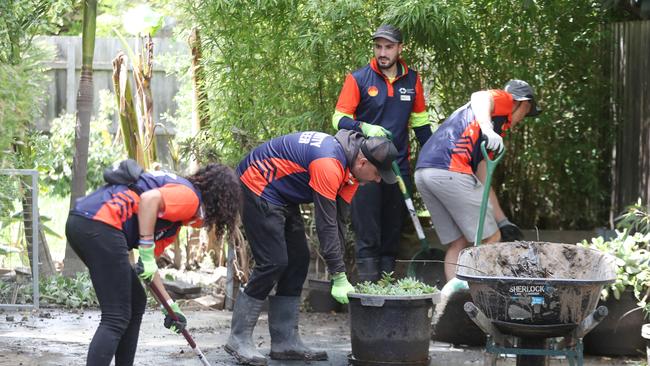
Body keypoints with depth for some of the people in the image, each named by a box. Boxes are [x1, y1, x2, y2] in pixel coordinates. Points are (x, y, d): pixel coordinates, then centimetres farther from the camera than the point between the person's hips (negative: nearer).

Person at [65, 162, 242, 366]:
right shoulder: (190, 196, 0)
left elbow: (148, 265, 29)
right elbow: (150, 199, -20)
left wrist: (171, 306, 32)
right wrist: (147, 252, -16)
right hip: (100, 225, -10)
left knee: (136, 303, 21)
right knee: (116, 319, -9)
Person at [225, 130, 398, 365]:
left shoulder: (348, 166, 1)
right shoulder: (329, 165, -30)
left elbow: (337, 221, 5)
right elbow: (326, 225, -27)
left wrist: (340, 274, 3)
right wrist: (339, 278, -21)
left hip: (283, 196, 10)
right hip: (257, 187, -10)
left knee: (297, 261, 6)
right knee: (273, 263, -14)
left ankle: (285, 342, 8)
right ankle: (239, 339, -6)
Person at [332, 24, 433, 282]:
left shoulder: (412, 80, 8)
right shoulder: (358, 79, -3)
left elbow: (420, 122, 16)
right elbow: (339, 119, -5)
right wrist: (364, 128, -24)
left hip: (399, 166, 4)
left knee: (393, 231, 7)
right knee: (367, 232, -6)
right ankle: (368, 284, -6)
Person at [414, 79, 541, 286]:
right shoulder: (505, 99, 11)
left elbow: (482, 183, 33)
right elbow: (480, 98, -14)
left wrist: (503, 222, 35)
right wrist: (488, 130, -31)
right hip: (449, 169, -9)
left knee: (458, 243, 15)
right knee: (491, 240, 1)